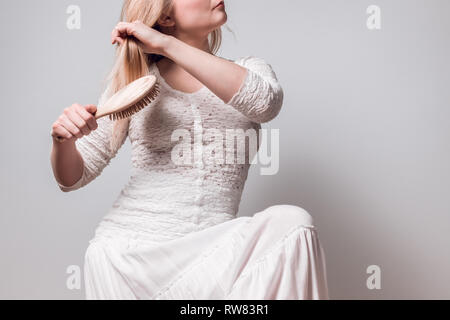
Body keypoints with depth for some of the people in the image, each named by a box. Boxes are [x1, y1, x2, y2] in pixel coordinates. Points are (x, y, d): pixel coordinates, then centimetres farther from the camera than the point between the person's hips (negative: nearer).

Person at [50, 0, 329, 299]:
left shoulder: (248, 71, 10)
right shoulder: (134, 82, 7)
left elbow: (264, 101, -18)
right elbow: (73, 178, 10)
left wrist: (167, 44, -17)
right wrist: (64, 138, -14)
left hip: (209, 248, 1)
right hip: (127, 247, -1)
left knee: (293, 223, -23)